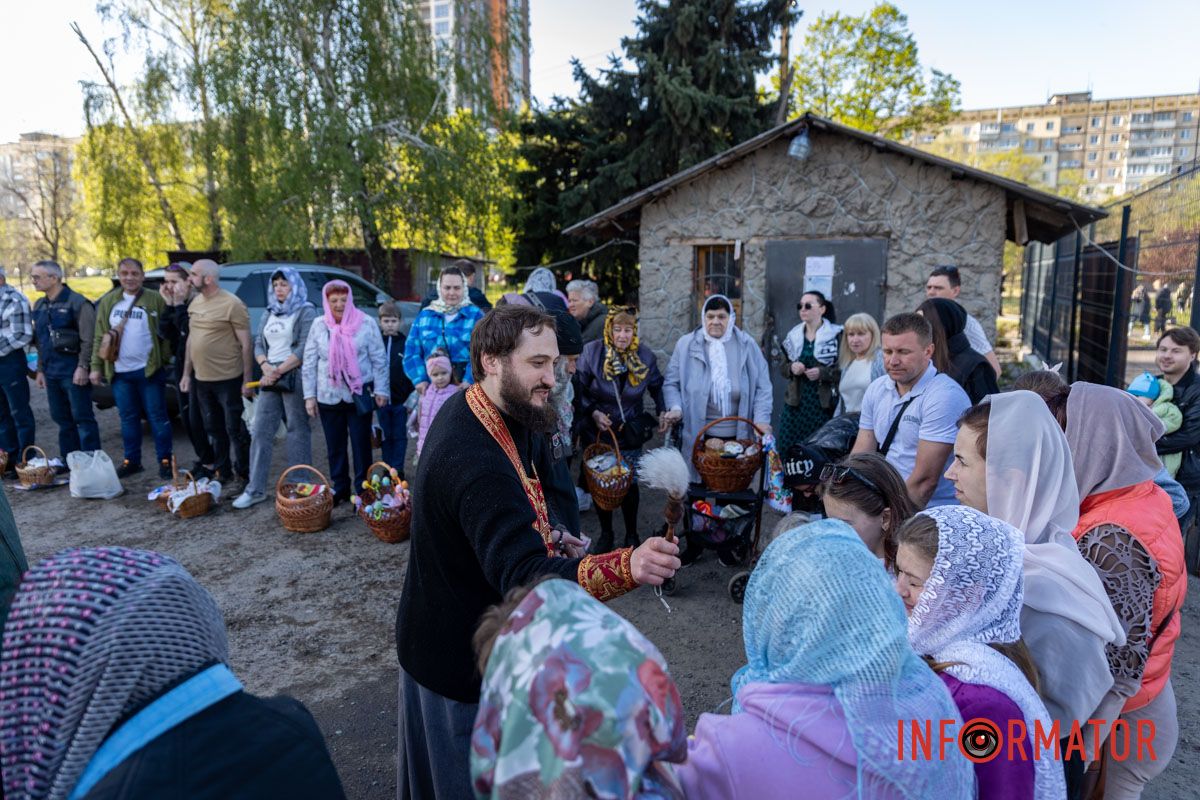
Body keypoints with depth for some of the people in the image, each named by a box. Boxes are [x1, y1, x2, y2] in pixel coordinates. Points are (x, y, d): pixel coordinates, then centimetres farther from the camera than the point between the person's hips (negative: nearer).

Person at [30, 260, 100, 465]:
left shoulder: (77, 302, -8)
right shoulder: (39, 306, 15)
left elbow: (88, 339, -13)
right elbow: (40, 341, 20)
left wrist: (83, 367, -18)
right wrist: (40, 369, 16)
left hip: (73, 371, -8)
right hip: (51, 372, 8)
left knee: (82, 418, -4)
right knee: (61, 418, 13)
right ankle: (69, 462, 21)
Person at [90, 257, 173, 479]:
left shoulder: (155, 300, -4)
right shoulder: (107, 301, 9)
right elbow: (99, 336, 10)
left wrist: (165, 360, -13)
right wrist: (96, 367, 6)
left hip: (149, 370, -4)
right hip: (120, 371, 4)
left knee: (157, 417, 2)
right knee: (128, 418, 12)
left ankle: (165, 460, 10)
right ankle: (131, 460, 23)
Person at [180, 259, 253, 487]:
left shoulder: (232, 304, -13)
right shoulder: (195, 302, 10)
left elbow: (246, 344, -13)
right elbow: (191, 339, 17)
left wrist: (247, 381, -15)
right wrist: (186, 373, 14)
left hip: (228, 380, -7)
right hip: (201, 379, 7)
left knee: (236, 431, 0)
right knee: (215, 430, 16)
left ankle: (244, 477, 10)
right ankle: (222, 473, 29)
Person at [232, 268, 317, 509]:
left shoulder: (306, 312, -2)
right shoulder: (270, 313, 18)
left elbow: (303, 349, -11)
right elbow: (259, 344, 14)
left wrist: (279, 371, -13)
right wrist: (266, 367, -5)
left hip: (294, 378, -6)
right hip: (269, 379, 6)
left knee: (298, 432, -1)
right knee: (260, 432, 3)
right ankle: (255, 489, 8)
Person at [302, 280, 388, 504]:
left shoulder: (366, 323, -3)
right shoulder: (319, 325, 3)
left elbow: (379, 360, -2)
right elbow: (309, 363, 5)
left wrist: (381, 390, -5)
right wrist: (309, 395, 2)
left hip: (359, 395, -3)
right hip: (328, 396, 3)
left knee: (361, 443, 2)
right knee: (335, 445, 11)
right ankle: (339, 487, 25)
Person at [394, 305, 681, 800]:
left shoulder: (465, 409, -2)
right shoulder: (475, 461, -37)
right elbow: (523, 574, -46)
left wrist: (545, 543, 4)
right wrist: (625, 568, -60)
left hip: (448, 627, 9)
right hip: (462, 653, -9)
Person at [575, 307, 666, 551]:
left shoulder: (645, 357, -3)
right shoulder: (591, 352, -11)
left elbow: (657, 387, 11)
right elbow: (579, 389, -6)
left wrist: (662, 412, -1)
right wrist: (593, 412, -18)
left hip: (631, 434, 1)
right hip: (597, 431, -1)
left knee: (630, 485, 3)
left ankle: (631, 535, 25)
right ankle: (605, 533, 28)